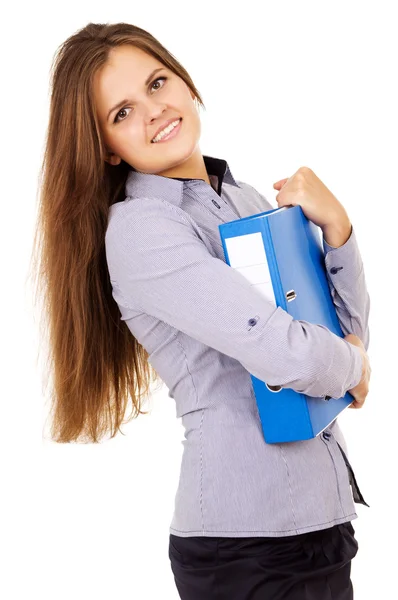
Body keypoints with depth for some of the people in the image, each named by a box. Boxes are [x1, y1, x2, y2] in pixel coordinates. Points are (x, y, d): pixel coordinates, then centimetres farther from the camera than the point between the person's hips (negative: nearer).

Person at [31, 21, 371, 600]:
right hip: (247, 539, -7)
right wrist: (351, 366, -5)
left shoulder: (247, 198, 7)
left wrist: (335, 226, -6)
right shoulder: (138, 227, -16)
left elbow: (351, 333, 8)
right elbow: (290, 356, -26)